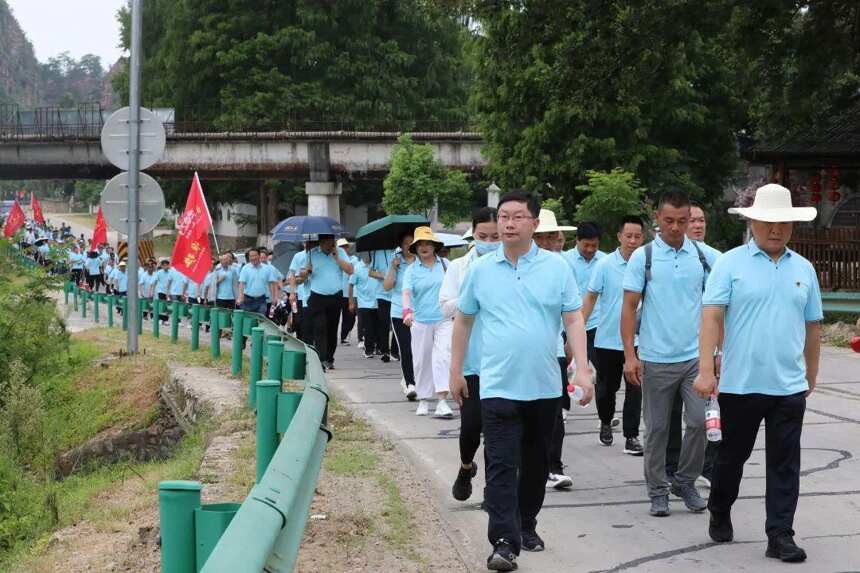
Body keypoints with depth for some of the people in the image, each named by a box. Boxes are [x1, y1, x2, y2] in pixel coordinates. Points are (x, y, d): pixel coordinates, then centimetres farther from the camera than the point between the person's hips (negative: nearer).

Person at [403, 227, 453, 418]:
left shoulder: (445, 265, 6)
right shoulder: (412, 270, 1)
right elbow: (406, 292, -13)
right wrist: (407, 311, -30)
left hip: (444, 319, 0)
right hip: (420, 321, 0)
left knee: (443, 357, -12)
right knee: (421, 361, 7)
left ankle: (442, 401, -16)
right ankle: (424, 400, 20)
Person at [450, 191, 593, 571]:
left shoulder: (556, 267, 0)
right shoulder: (480, 270, 2)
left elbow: (574, 320, 0)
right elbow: (463, 321, 11)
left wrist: (582, 369, -9)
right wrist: (455, 371, 10)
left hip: (544, 387, 1)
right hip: (498, 386, -1)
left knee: (536, 464, 14)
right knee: (501, 465, -8)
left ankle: (527, 526, 31)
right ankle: (504, 542, -10)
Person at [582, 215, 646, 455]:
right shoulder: (605, 265, -5)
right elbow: (590, 298, 0)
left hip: (636, 339, 0)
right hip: (607, 339, 0)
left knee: (635, 389, -3)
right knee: (606, 387, 13)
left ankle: (631, 436, 4)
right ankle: (606, 423, 39)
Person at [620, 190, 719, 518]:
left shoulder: (702, 256, 4)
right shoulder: (643, 257, -2)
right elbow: (629, 307, -3)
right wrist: (630, 355, -10)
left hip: (695, 356, 2)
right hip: (656, 359, -1)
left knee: (699, 421, -3)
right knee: (657, 429, 6)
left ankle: (685, 482, 17)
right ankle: (657, 490, 19)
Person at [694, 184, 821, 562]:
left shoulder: (803, 269, 8)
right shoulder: (730, 263, -3)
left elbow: (813, 327, 15)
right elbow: (711, 316, -11)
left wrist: (812, 377, 18)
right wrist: (706, 369, -19)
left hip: (789, 387, 2)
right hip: (739, 385, -2)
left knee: (785, 463, 2)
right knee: (732, 455, 13)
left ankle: (780, 535, 8)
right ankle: (719, 516, 34)